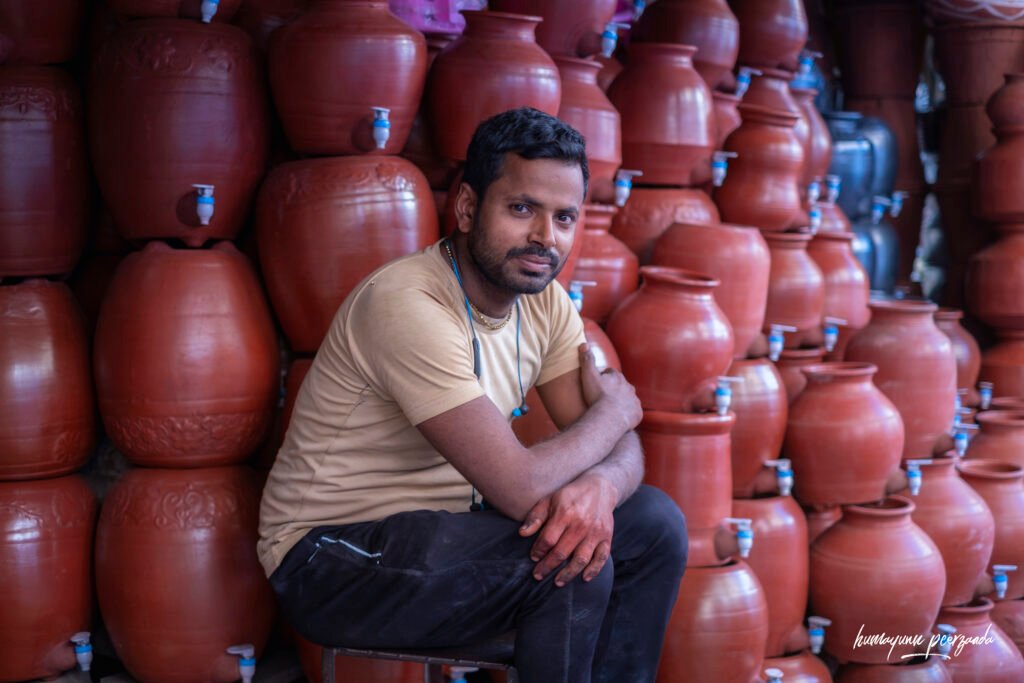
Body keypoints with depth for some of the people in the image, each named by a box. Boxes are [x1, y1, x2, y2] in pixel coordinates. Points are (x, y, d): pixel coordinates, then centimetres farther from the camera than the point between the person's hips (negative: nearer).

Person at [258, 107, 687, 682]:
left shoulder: (545, 299, -1)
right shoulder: (407, 305, -27)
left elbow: (622, 450, -1)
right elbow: (519, 487, -30)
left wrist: (599, 485, -27)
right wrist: (613, 409, -11)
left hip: (443, 523, 8)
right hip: (330, 556, -8)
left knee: (656, 523, -5)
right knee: (575, 567, -26)